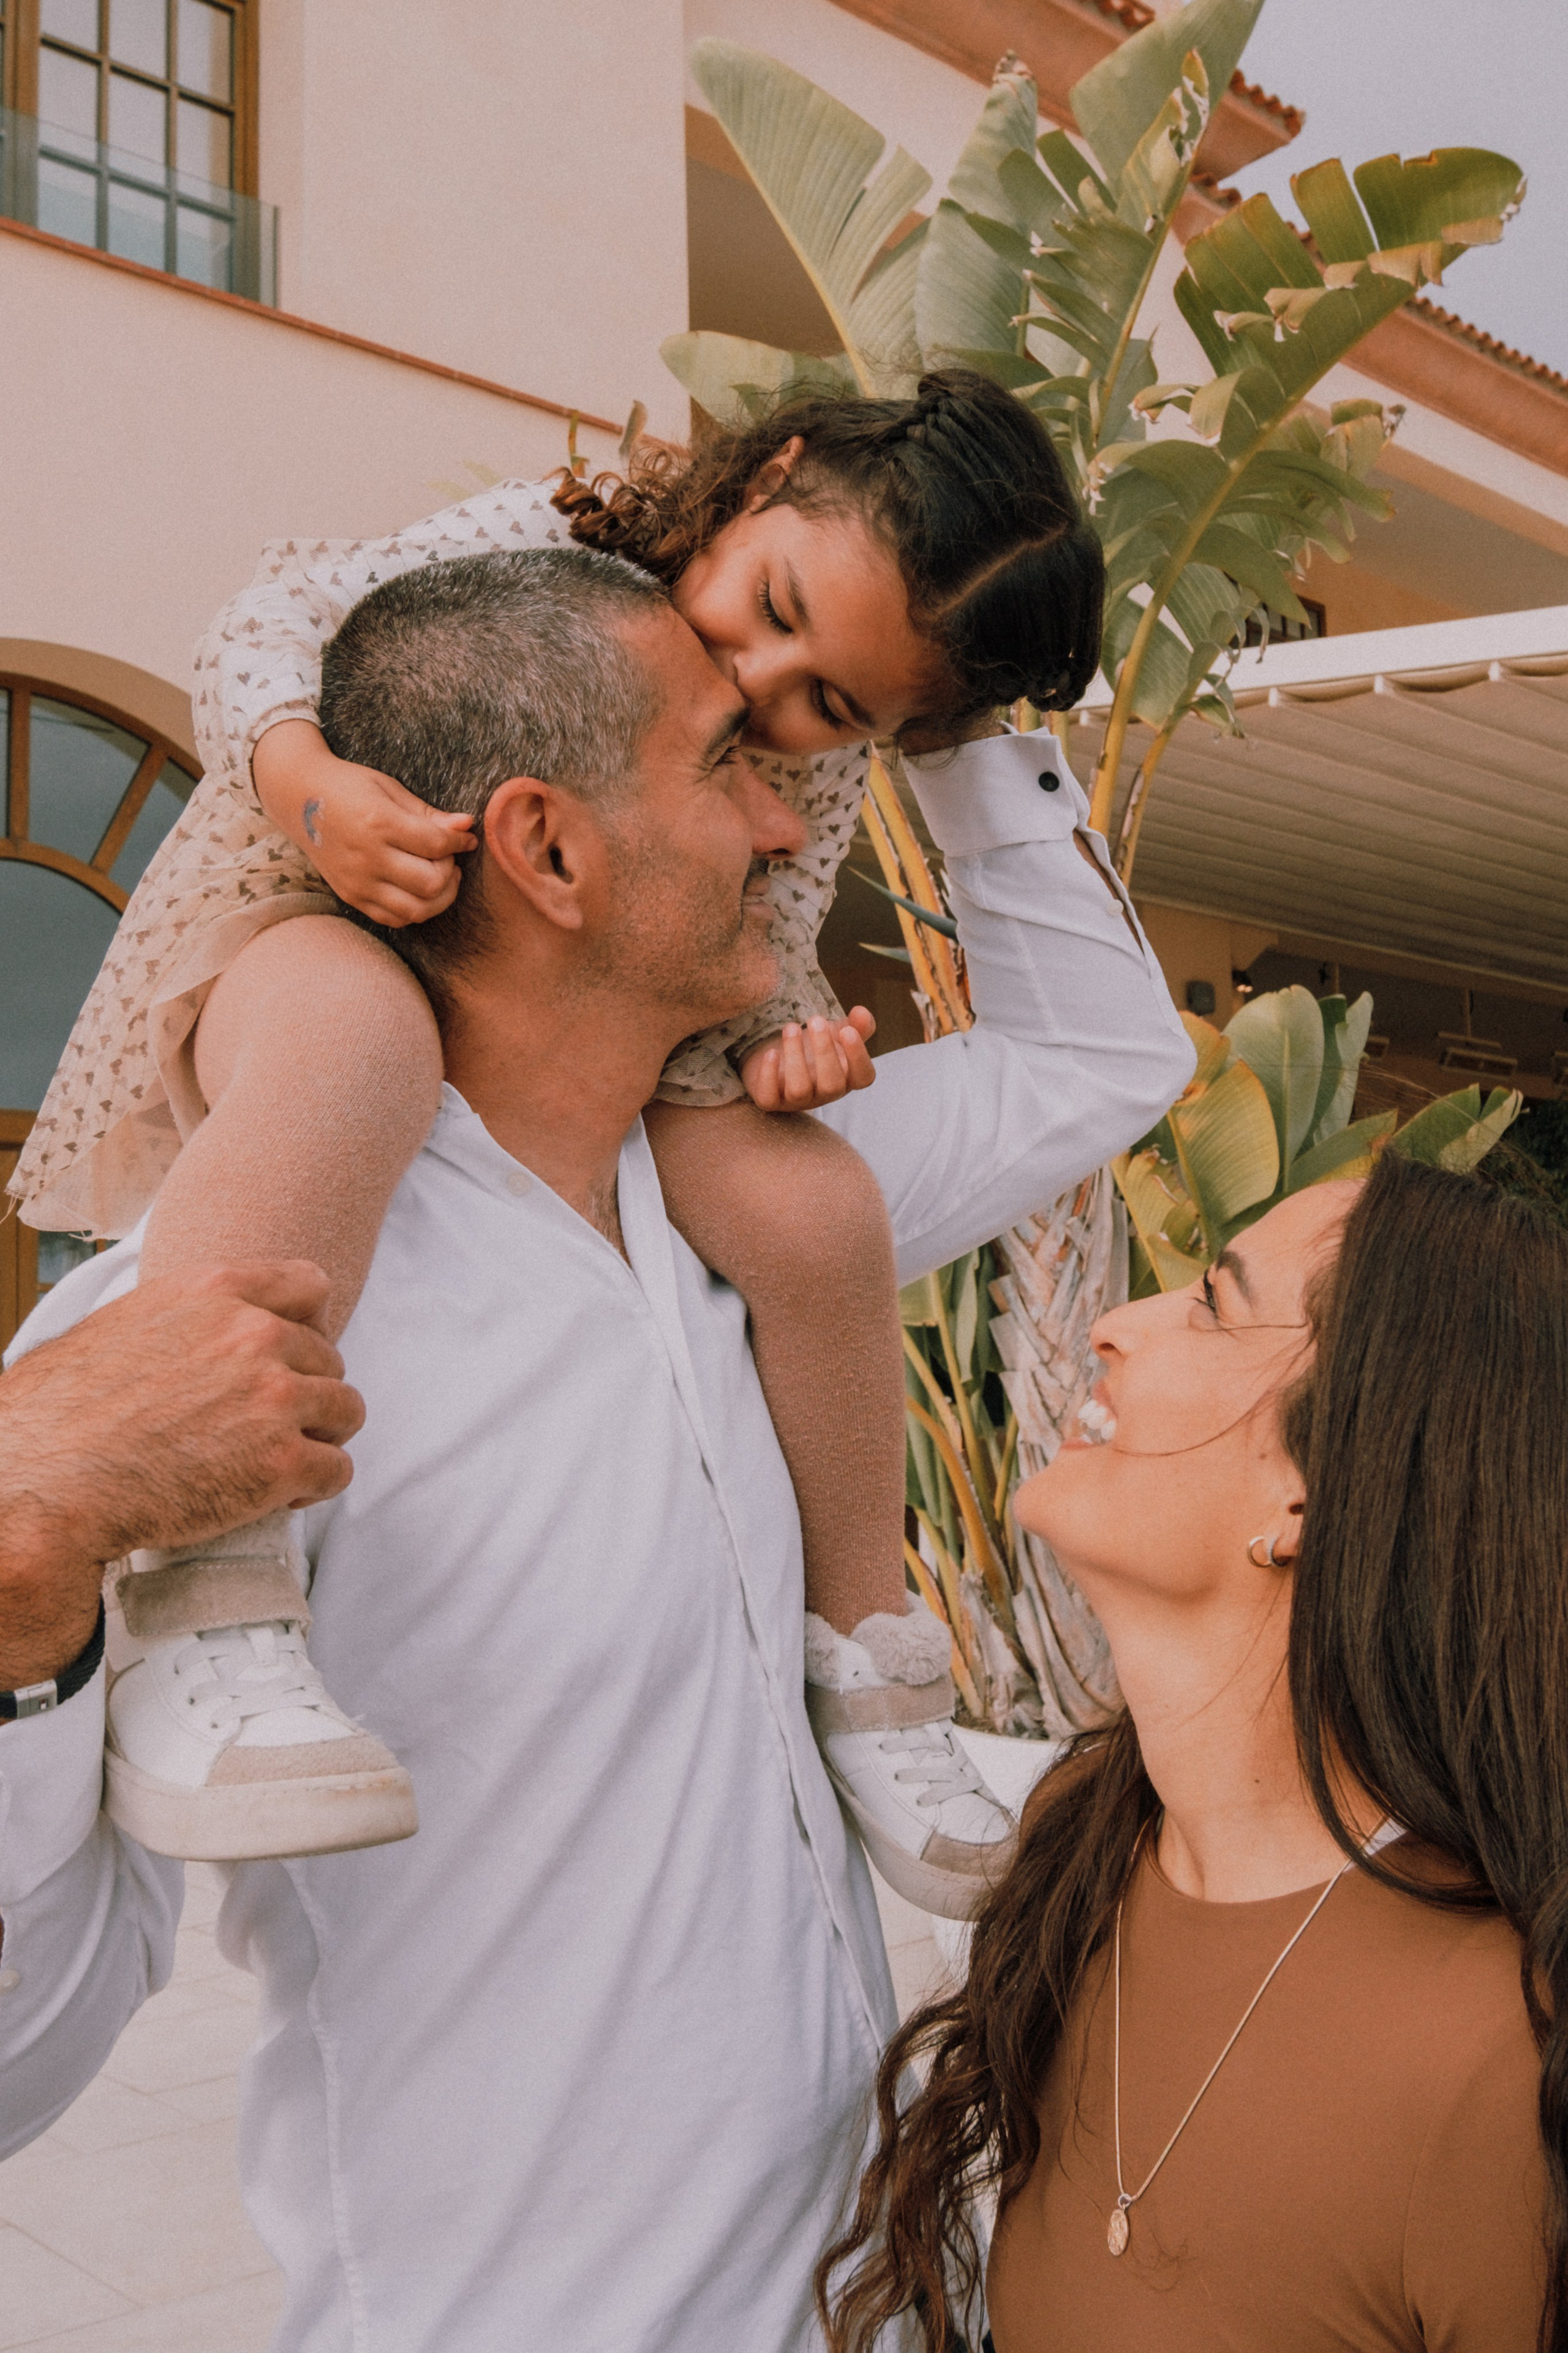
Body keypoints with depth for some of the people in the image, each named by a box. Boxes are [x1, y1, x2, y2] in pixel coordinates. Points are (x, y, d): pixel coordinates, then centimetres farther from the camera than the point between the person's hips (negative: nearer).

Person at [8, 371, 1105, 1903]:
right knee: (360, 1032, -44)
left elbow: (750, 962, -2)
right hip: (311, 934, -4)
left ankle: (861, 1652, -1)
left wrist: (778, 1031, -27)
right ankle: (200, 1613, -47)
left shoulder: (815, 772, -5)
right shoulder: (544, 544, -18)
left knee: (815, 1205, -22)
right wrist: (308, 780, -36)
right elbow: (272, 625, -14)